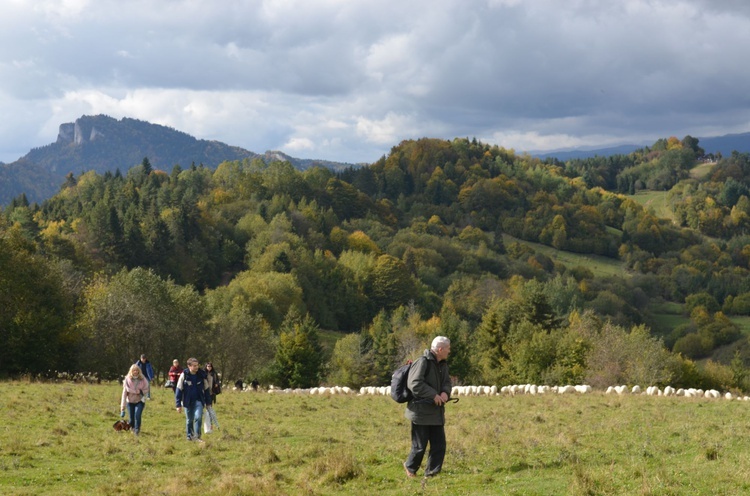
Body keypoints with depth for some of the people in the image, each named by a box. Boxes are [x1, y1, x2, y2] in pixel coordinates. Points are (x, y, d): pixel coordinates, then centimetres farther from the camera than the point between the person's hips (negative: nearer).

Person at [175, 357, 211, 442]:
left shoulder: (202, 375, -4)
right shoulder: (184, 375, -10)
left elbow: (206, 389, 7)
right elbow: (179, 390, -5)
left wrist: (208, 402, 9)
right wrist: (178, 404, -6)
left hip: (199, 400, 0)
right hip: (187, 401, 0)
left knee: (198, 417, -18)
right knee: (189, 420, 11)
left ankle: (197, 436, -9)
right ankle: (189, 436, 28)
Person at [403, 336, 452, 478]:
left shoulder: (443, 365, 12)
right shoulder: (422, 362, -17)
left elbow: (446, 382, 14)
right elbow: (415, 384, -24)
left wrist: (445, 392, -10)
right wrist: (434, 395, -20)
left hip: (436, 413, 8)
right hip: (421, 412, -8)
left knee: (439, 445, 6)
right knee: (420, 446, 1)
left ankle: (432, 472, 16)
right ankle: (410, 467, 24)